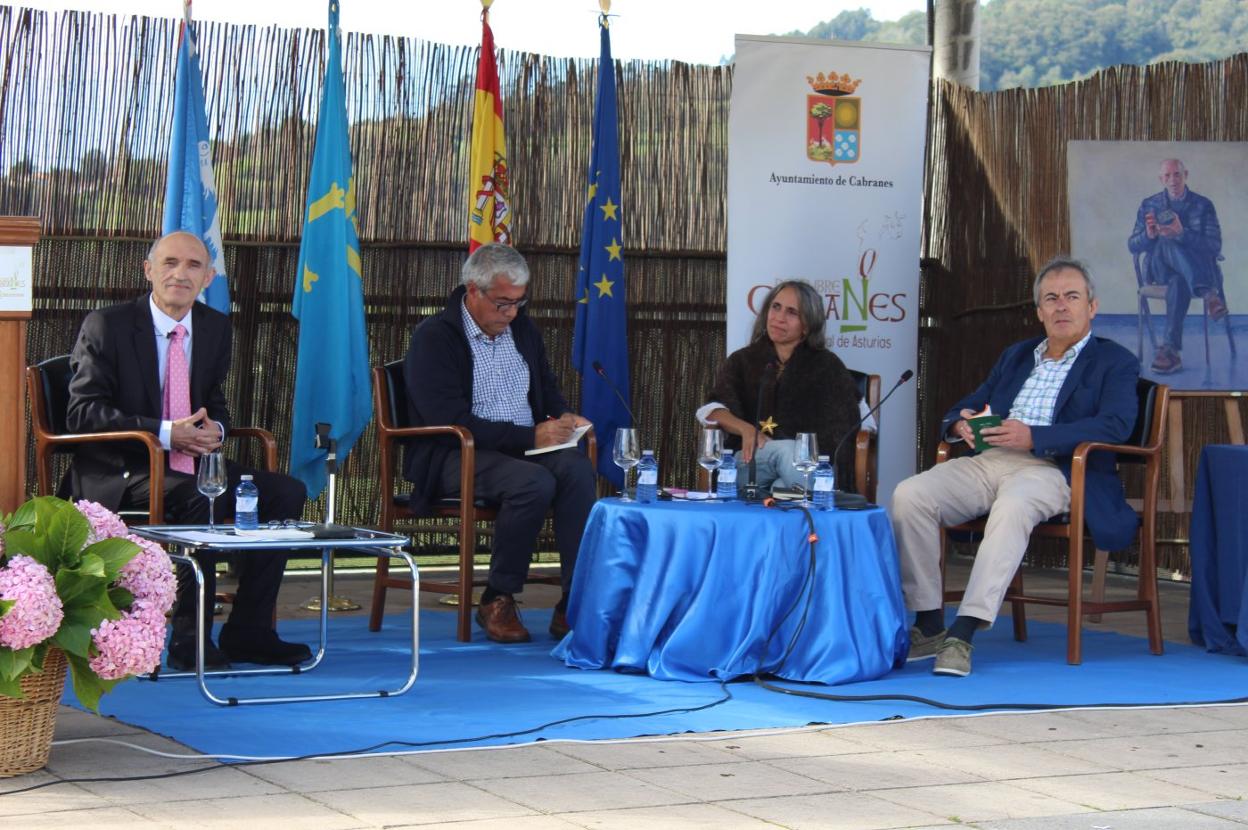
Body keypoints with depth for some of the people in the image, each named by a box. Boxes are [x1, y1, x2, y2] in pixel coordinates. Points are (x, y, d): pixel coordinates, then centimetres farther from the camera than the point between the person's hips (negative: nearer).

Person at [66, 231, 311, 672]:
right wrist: (165, 432, -24)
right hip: (118, 473, -7)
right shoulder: (105, 326, -7)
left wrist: (215, 428, -8)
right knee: (200, 499, -35)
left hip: (188, 463, 7)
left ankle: (246, 630, -6)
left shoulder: (215, 327, 10)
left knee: (287, 491, -9)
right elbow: (82, 412, -13)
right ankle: (189, 639, -26)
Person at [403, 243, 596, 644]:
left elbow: (548, 391, 29)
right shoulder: (433, 338, -8)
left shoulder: (522, 329, 15)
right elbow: (449, 421, -17)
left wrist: (564, 419, 3)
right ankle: (497, 600, -18)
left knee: (577, 468, -27)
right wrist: (529, 437, -21)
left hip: (526, 448, 6)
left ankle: (573, 605, -30)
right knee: (534, 483, -35)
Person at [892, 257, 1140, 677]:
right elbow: (966, 405, 27)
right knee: (910, 494, -21)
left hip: (1050, 468, -6)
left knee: (1012, 506, -40)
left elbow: (1114, 426, -9)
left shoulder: (1115, 363, 8)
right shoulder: (1015, 355, 27)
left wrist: (1033, 437, -20)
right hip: (988, 460, 6)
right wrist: (960, 423, -1)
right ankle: (928, 626, -17)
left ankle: (962, 634, -42)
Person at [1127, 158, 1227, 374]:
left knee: (1179, 281, -41)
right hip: (1160, 270, 1)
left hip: (1199, 267, -1)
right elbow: (1132, 246, 8)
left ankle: (1171, 350, -51)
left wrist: (1182, 234, -25)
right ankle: (1209, 294, -54)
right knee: (1169, 243, -37)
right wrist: (1149, 235, -18)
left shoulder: (1203, 205, 6)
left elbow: (1214, 246, -7)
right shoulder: (1148, 205, 12)